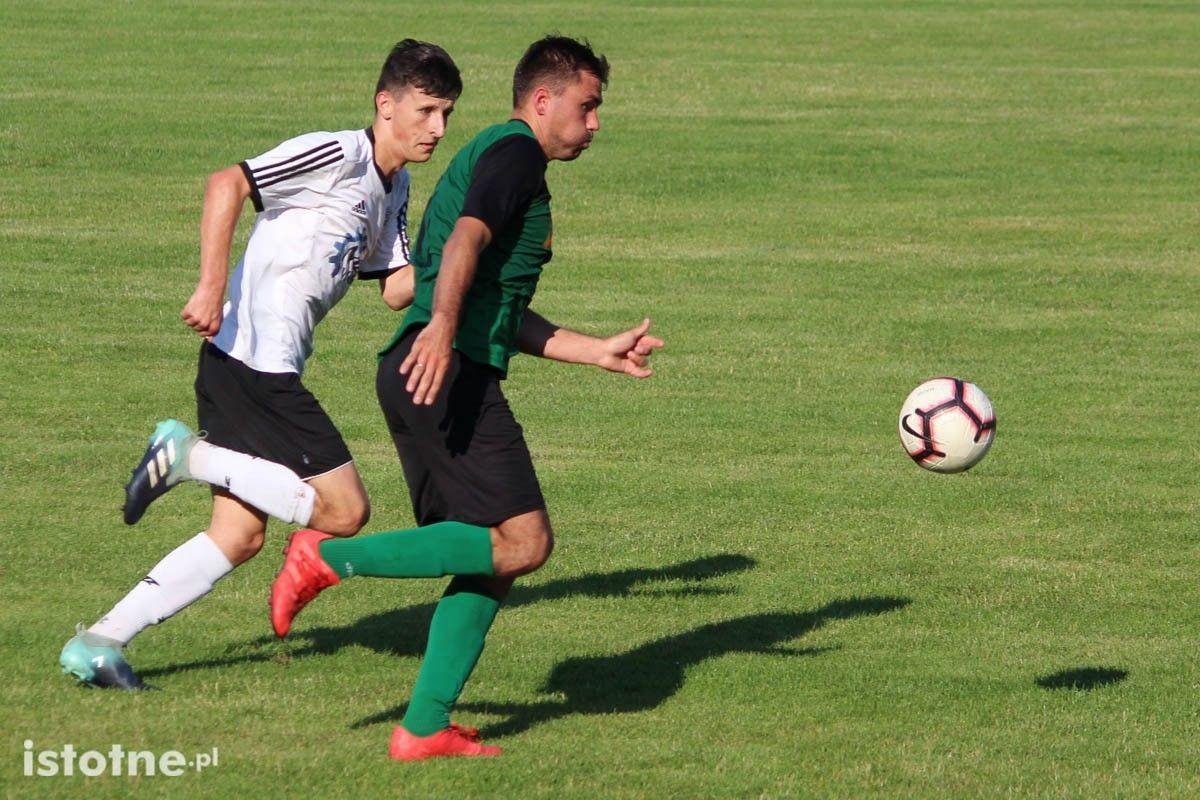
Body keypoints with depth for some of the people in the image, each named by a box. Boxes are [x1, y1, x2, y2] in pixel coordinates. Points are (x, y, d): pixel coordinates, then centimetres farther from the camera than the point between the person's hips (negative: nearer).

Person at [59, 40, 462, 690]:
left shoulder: (394, 188, 18)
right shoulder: (338, 155, -11)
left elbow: (397, 291, 18)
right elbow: (227, 183, -21)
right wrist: (212, 287, -26)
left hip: (262, 370, 10)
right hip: (254, 360, -10)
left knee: (240, 535, 8)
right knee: (344, 511, -11)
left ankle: (99, 643, 8)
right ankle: (189, 454, -5)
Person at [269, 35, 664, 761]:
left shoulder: (492, 157, 29)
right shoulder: (516, 152, -2)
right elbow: (468, 237, -22)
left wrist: (602, 352, 33)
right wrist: (442, 327, -37)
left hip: (420, 373, 10)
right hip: (453, 374, -10)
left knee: (492, 555, 9)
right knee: (523, 542, -13)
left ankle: (425, 727, 4)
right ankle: (333, 558, -13)